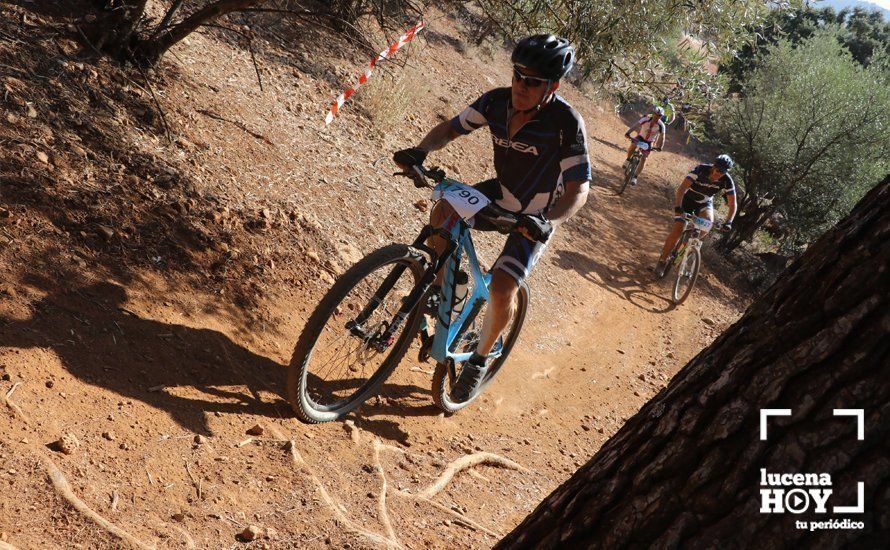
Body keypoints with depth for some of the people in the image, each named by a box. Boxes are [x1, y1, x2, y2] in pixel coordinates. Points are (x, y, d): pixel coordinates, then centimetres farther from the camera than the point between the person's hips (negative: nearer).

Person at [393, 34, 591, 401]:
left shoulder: (566, 123, -27)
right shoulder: (497, 101, -13)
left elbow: (579, 188, -27)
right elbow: (450, 129, -5)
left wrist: (549, 222, -45)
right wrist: (420, 151, -26)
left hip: (536, 217, -4)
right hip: (500, 194, 5)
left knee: (502, 289, -19)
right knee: (443, 211, -23)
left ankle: (480, 360, 8)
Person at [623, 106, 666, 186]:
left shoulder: (661, 125, -23)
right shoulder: (646, 119, -25)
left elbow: (662, 136, -22)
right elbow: (636, 125, -32)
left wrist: (659, 147, -37)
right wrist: (628, 133, -47)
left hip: (649, 142, 0)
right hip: (641, 137, 0)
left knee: (643, 159, -12)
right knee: (632, 146, -28)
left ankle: (635, 177, -7)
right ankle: (628, 159, 5)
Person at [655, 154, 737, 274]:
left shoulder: (727, 181, -21)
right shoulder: (700, 170, -31)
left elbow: (733, 204, -17)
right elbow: (682, 188, -40)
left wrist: (728, 222, -33)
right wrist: (678, 208, -54)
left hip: (705, 203, 3)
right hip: (687, 198, -3)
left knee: (708, 221, -30)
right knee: (677, 229, -17)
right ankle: (662, 261, -4)